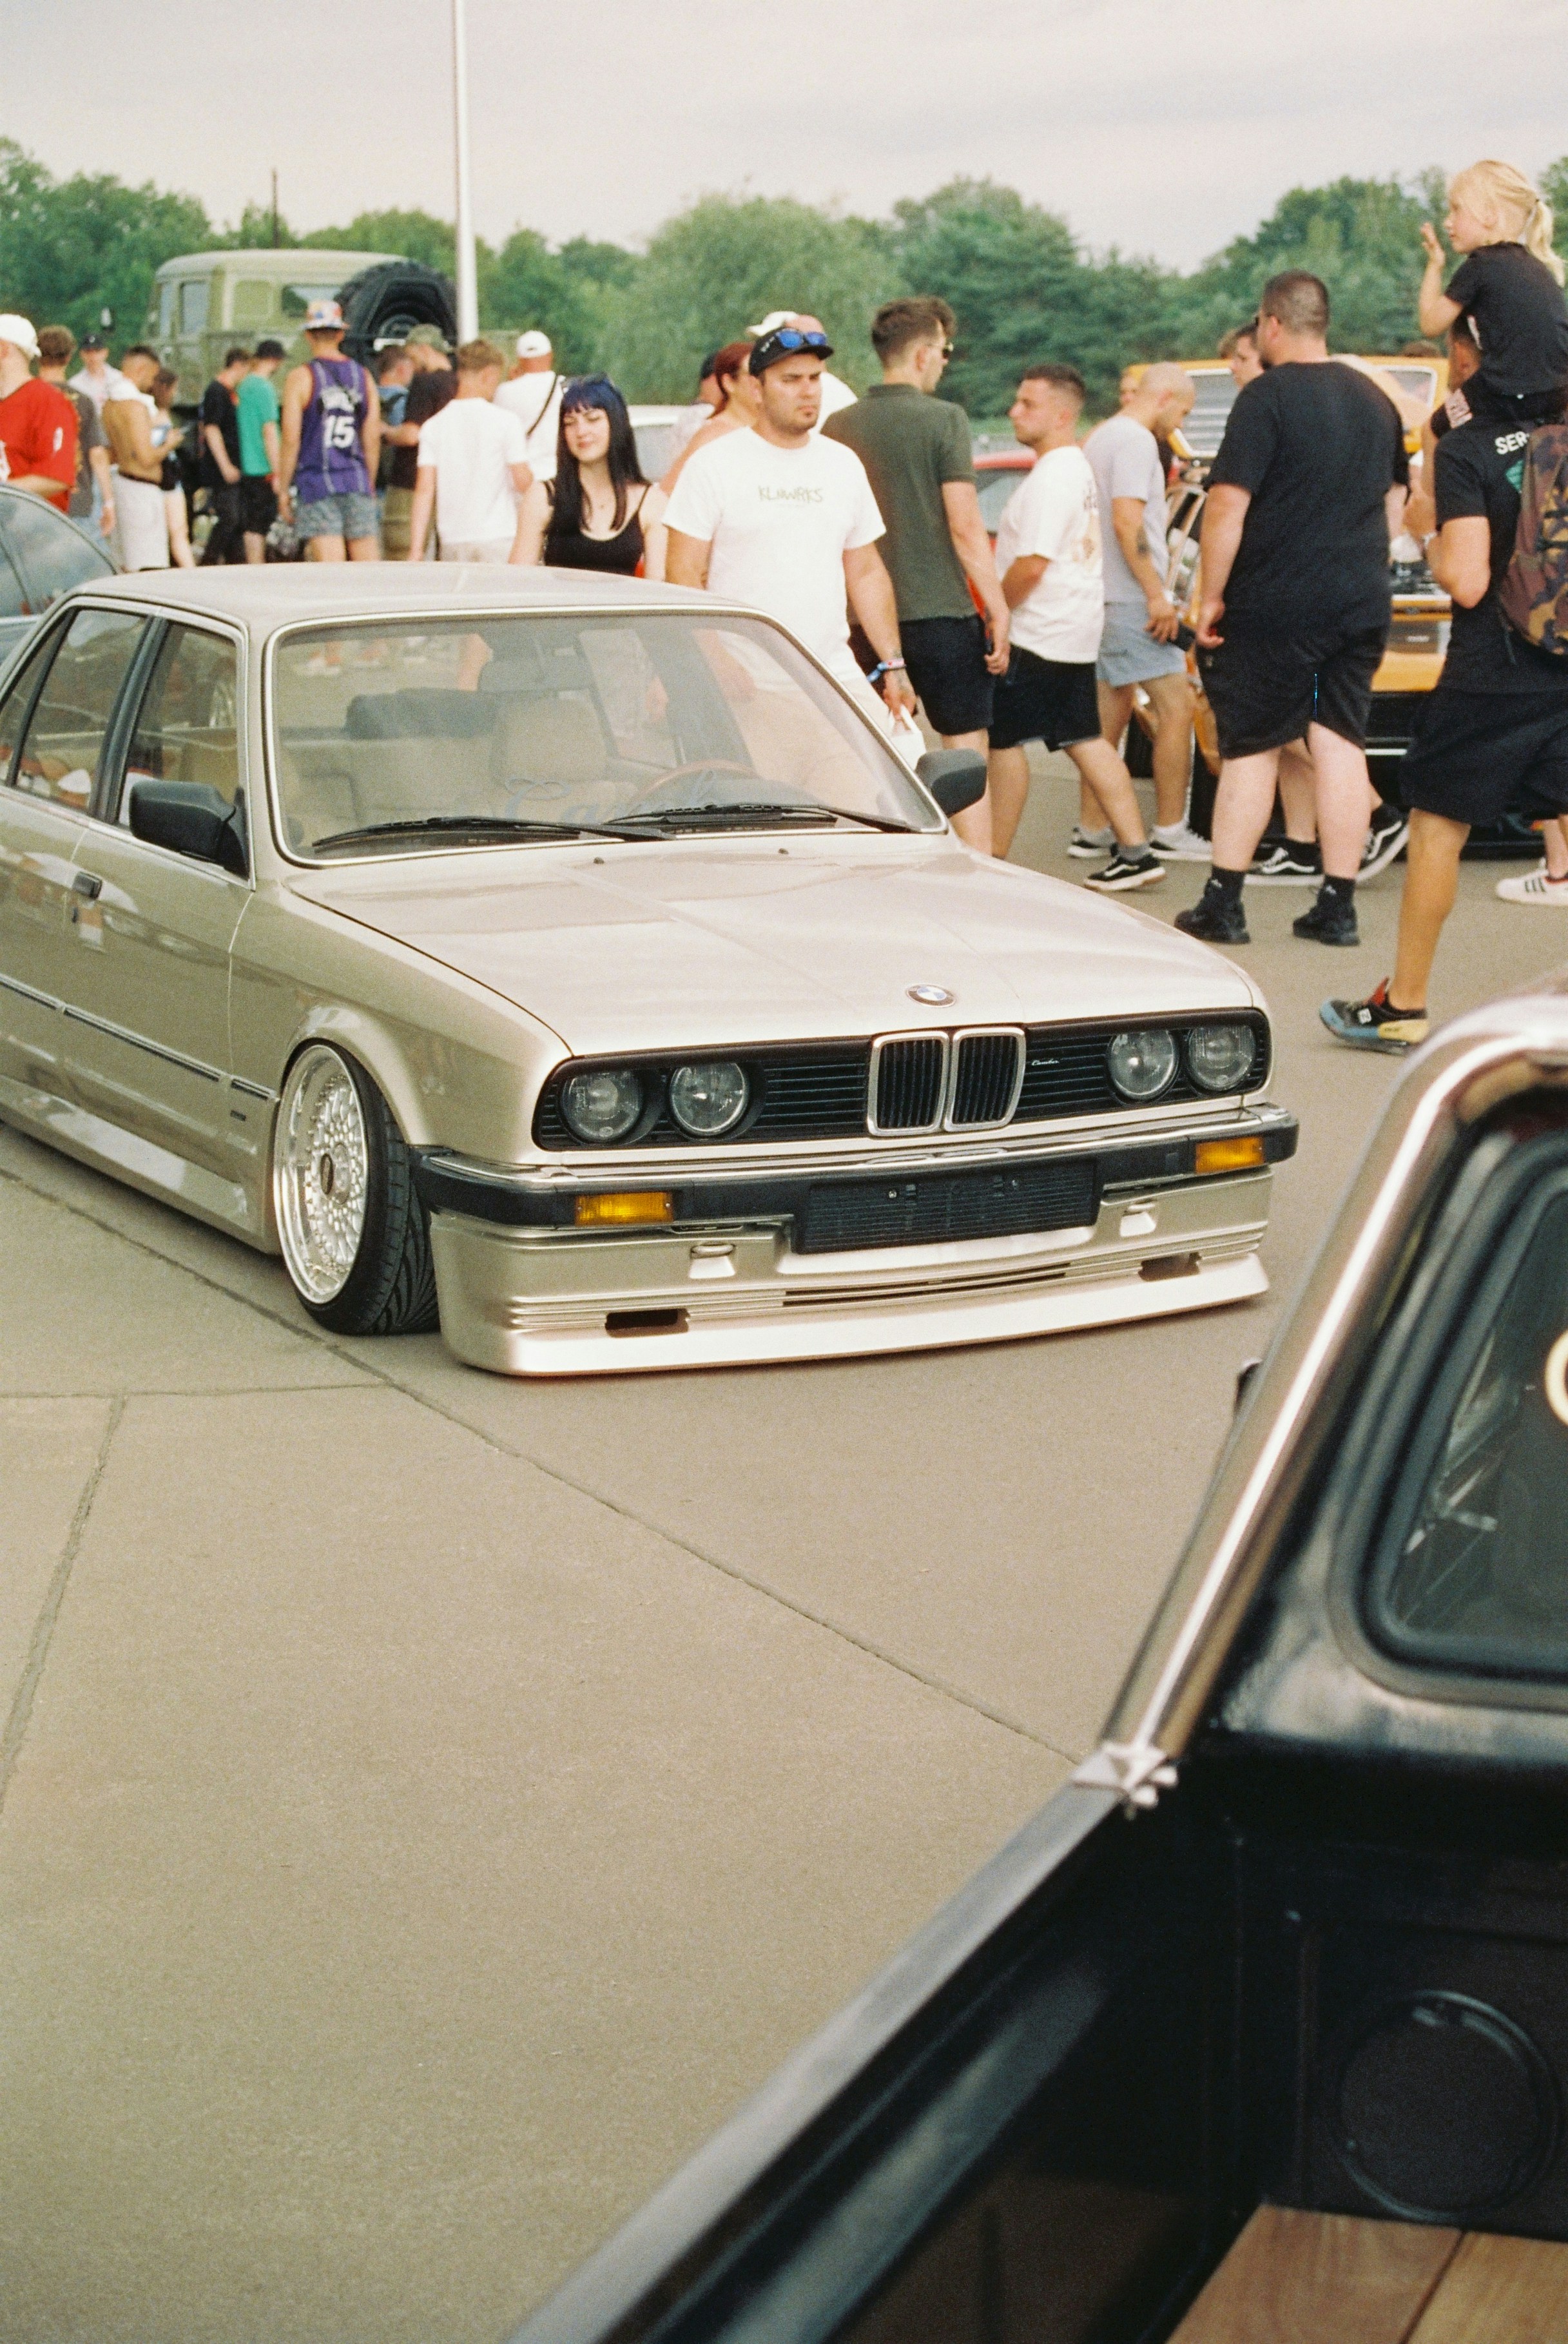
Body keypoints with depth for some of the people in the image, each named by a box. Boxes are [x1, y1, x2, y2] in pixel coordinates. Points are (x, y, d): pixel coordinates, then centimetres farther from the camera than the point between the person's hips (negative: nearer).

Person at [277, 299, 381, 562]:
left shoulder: (301, 378, -2)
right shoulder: (363, 377, 10)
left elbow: (291, 439, -6)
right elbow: (373, 438, 9)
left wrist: (283, 489, 1)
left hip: (318, 483, -3)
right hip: (357, 482, 4)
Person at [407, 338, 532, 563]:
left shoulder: (433, 426, 5)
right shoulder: (505, 420, -4)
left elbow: (424, 491, 1)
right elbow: (523, 483, -5)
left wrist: (415, 550, 1)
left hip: (453, 544, 3)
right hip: (499, 539, -3)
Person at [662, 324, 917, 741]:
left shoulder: (845, 465, 16)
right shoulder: (713, 465, 0)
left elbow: (867, 574, 20)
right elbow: (684, 575, -4)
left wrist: (894, 664, 11)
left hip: (835, 674, 4)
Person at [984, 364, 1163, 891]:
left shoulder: (1051, 477, -18)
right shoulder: (1078, 468, 15)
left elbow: (1031, 565, -23)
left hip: (1039, 634, -10)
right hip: (1076, 630, 10)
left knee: (1002, 739, -3)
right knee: (1085, 739, 11)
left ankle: (992, 861, 2)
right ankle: (1135, 852, 9)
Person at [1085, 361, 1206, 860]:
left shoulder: (1099, 439, 18)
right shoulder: (1136, 441, -12)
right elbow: (1126, 523, -21)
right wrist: (1157, 594, -21)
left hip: (1104, 601, 10)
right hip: (1131, 602, -10)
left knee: (1111, 715, 13)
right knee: (1176, 706, -7)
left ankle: (1092, 828, 14)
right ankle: (1169, 832, -7)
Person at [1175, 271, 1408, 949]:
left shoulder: (1267, 396, -10)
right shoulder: (1374, 400, 12)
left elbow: (1229, 504, -15)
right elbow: (1394, 505, 19)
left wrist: (1212, 596, -9)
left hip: (1275, 606, -5)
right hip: (1360, 606, 5)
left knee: (1251, 749, 2)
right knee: (1342, 746, 6)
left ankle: (1223, 905, 5)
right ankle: (1338, 907, 6)